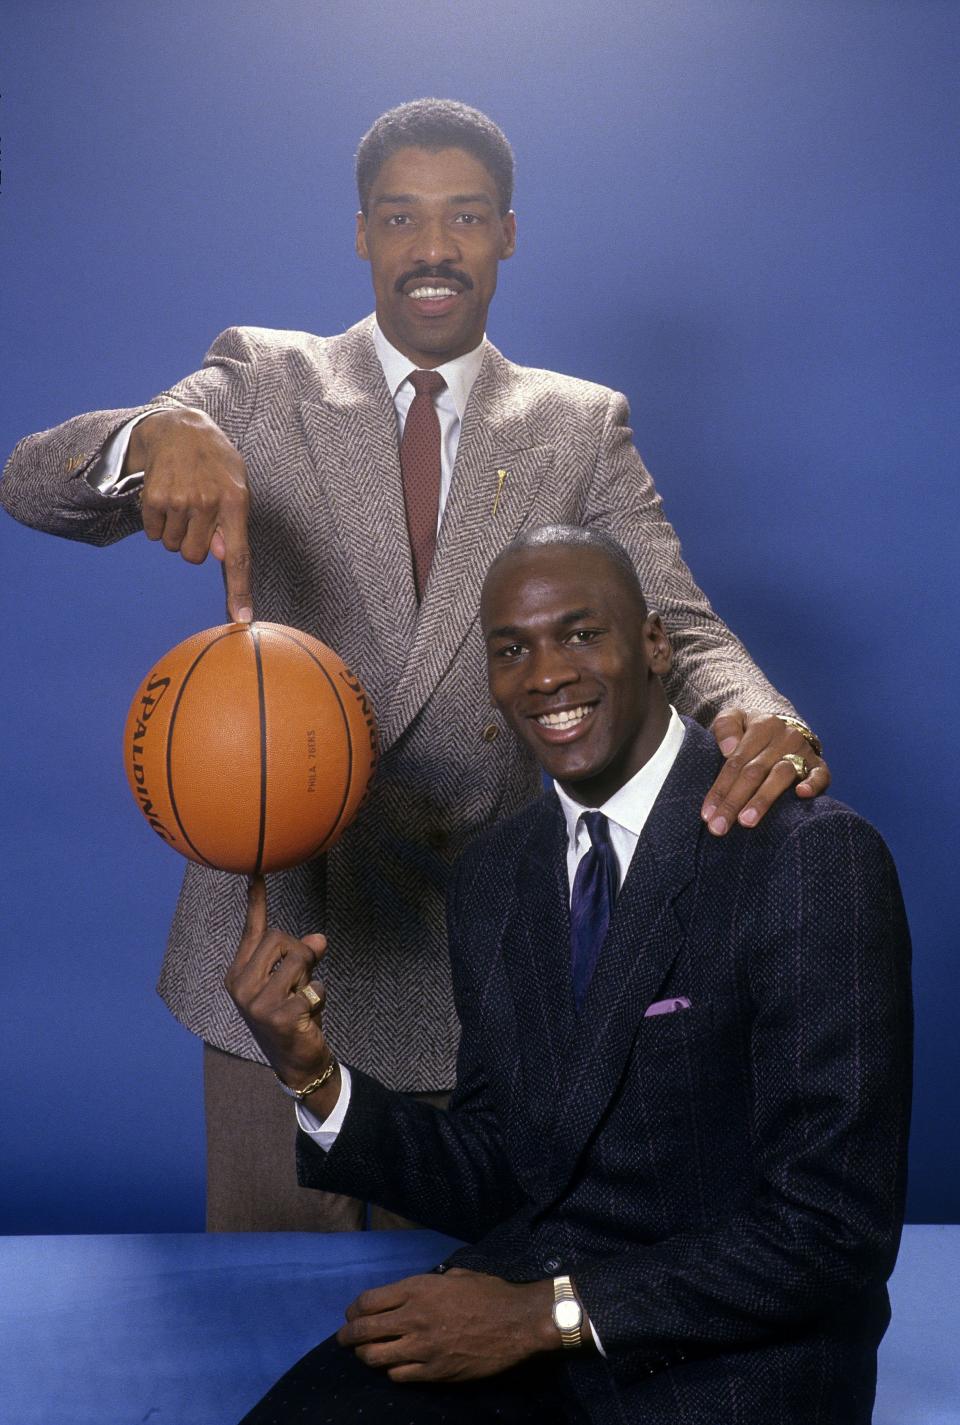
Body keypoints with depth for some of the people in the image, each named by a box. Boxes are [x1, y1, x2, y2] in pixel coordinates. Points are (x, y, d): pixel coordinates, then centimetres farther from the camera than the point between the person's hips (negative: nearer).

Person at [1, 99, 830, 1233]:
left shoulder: (582, 428, 6)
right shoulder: (263, 382, 2)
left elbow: (676, 628, -3)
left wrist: (759, 716, -27)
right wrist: (157, 437, -33)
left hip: (466, 950, 1)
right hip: (277, 928, -1)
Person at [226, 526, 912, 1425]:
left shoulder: (812, 858, -15)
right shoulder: (490, 875, 6)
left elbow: (833, 1231, -17)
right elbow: (489, 1184, 7)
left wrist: (547, 1313, -16)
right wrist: (311, 1076, -10)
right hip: (522, 1299, 5)